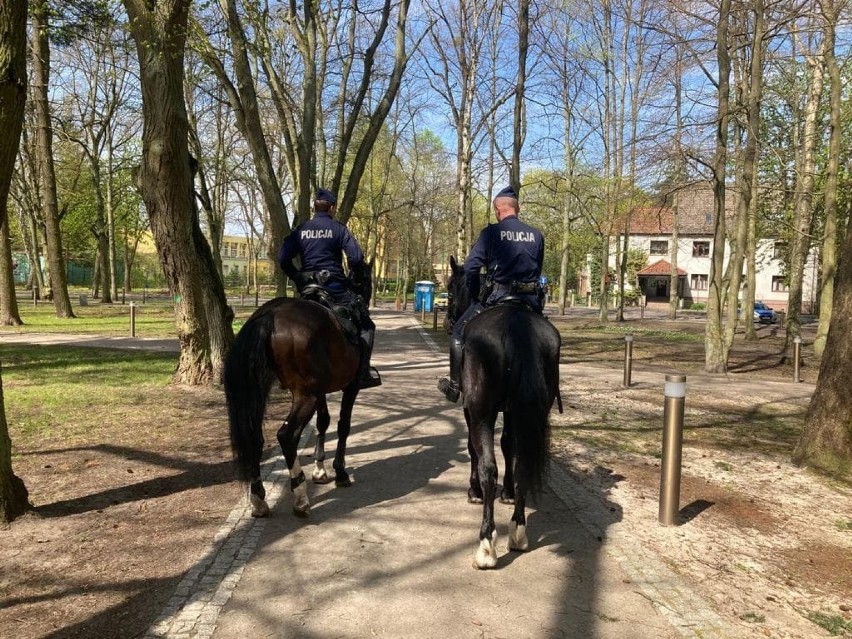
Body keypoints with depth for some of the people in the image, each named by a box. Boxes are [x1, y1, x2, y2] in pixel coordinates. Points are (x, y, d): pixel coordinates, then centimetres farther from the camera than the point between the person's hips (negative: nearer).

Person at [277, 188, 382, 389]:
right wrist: (355, 276, 6)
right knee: (366, 325, 5)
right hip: (335, 287, -5)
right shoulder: (338, 228, -3)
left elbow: (282, 257, 3)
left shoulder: (301, 229, 9)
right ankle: (363, 372, -6)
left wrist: (296, 277, 15)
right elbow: (356, 258, -12)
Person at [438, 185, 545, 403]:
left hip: (497, 296, -4)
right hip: (531, 299, 4)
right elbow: (538, 270, 13)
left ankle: (455, 386, 15)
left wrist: (476, 295, 2)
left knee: (459, 333, 14)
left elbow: (471, 267, -11)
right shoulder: (537, 235, 9)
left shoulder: (491, 232, -5)